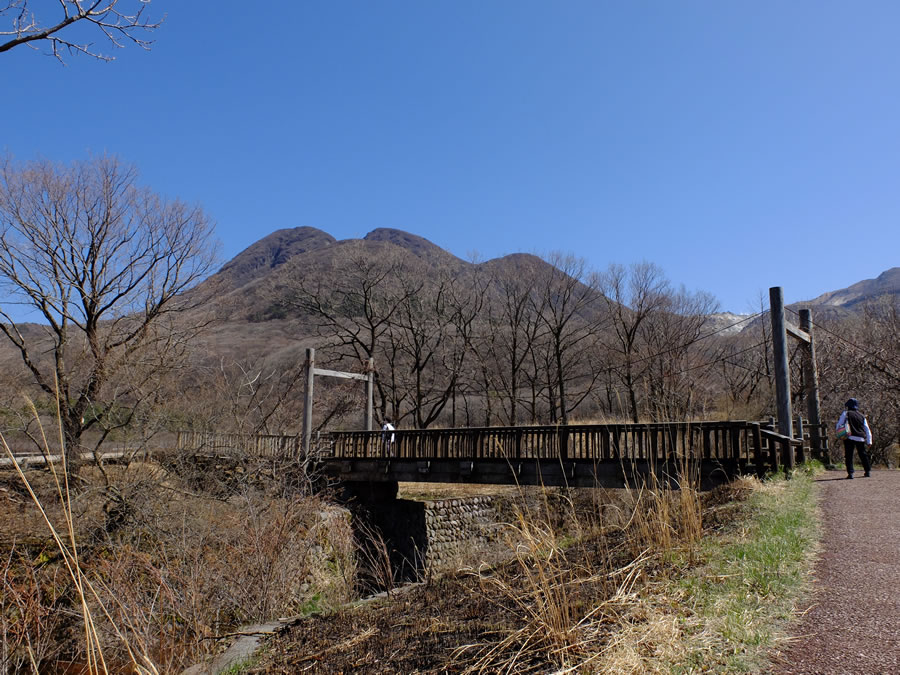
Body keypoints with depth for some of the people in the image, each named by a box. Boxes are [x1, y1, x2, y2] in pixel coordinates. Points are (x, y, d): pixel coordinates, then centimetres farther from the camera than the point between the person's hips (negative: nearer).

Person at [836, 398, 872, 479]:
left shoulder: (845, 413, 2)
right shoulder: (862, 416, 15)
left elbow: (839, 425, -2)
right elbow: (867, 430, 16)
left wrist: (836, 426, 19)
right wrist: (869, 441, 19)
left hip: (850, 437, -4)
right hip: (861, 438, 4)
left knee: (849, 456, -2)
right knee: (863, 455, 19)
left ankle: (850, 473, -9)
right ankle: (868, 471, 25)